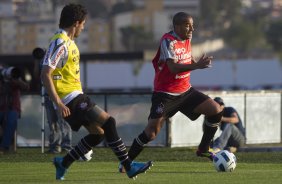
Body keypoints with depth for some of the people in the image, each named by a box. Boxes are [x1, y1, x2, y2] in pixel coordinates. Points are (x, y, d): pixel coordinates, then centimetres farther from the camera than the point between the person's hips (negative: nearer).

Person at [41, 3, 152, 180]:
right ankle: (129, 166, -11)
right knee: (108, 122, -12)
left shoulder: (68, 42, 15)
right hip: (70, 98, -10)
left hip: (76, 96, 10)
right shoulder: (60, 43, -16)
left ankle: (63, 163, 15)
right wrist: (58, 103, -25)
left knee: (97, 133, 10)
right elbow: (45, 74, -21)